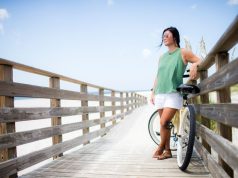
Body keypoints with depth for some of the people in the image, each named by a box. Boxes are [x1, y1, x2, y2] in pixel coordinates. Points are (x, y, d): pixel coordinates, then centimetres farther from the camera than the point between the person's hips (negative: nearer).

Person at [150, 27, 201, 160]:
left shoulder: (183, 52, 3)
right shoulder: (162, 57, 18)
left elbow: (200, 61, -1)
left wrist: (194, 65, -25)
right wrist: (153, 92, 14)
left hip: (174, 94, -5)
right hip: (160, 94, 5)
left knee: (164, 122, -16)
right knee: (164, 124, 7)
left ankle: (161, 148, 5)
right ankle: (167, 151, 18)